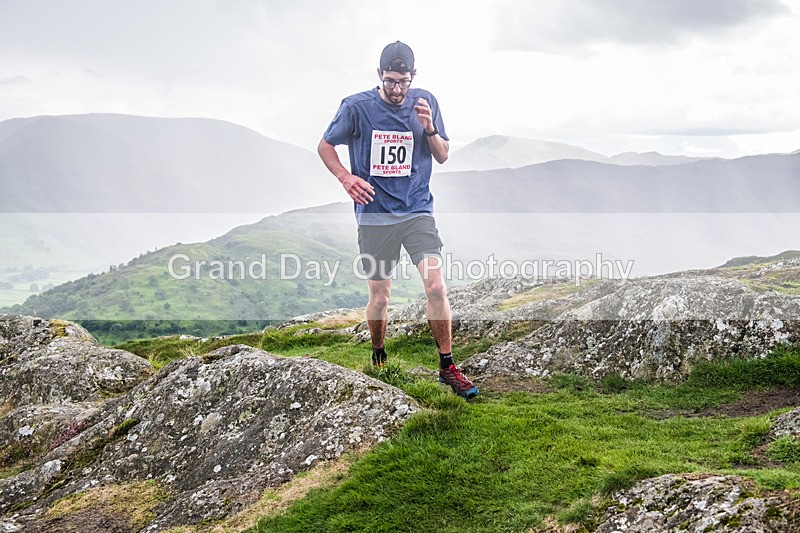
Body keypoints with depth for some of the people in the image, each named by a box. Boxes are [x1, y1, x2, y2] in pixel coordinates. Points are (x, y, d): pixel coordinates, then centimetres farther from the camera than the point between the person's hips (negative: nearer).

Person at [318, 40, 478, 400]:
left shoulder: (425, 102, 2)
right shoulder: (356, 107, -6)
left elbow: (442, 157, 9)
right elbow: (325, 146, 7)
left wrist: (429, 128, -12)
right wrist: (345, 178, -10)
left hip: (417, 211, 1)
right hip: (374, 214, -1)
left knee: (435, 285, -13)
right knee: (380, 296, 4)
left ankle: (447, 367, -2)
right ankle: (378, 360, 30)